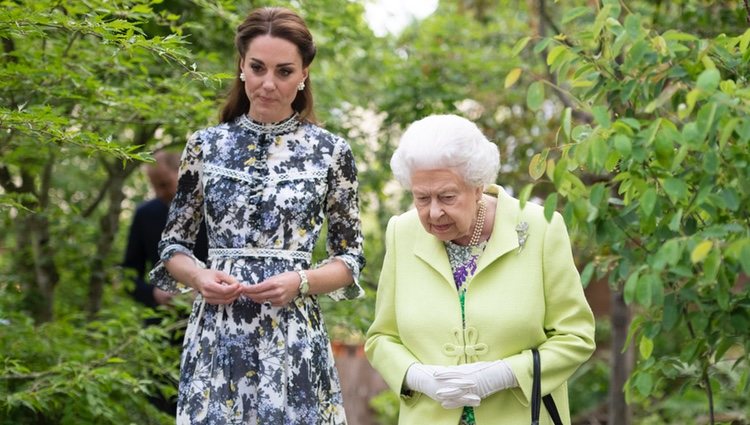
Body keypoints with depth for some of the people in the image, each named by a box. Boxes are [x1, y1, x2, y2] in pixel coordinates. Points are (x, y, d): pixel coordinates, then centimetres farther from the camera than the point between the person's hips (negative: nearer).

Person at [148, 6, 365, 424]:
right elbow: (173, 245, 10)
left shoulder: (331, 152, 1)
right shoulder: (205, 146, 5)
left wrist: (300, 282, -13)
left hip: (293, 339, -1)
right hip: (215, 336, 1)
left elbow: (351, 258, 5)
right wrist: (199, 277, -10)